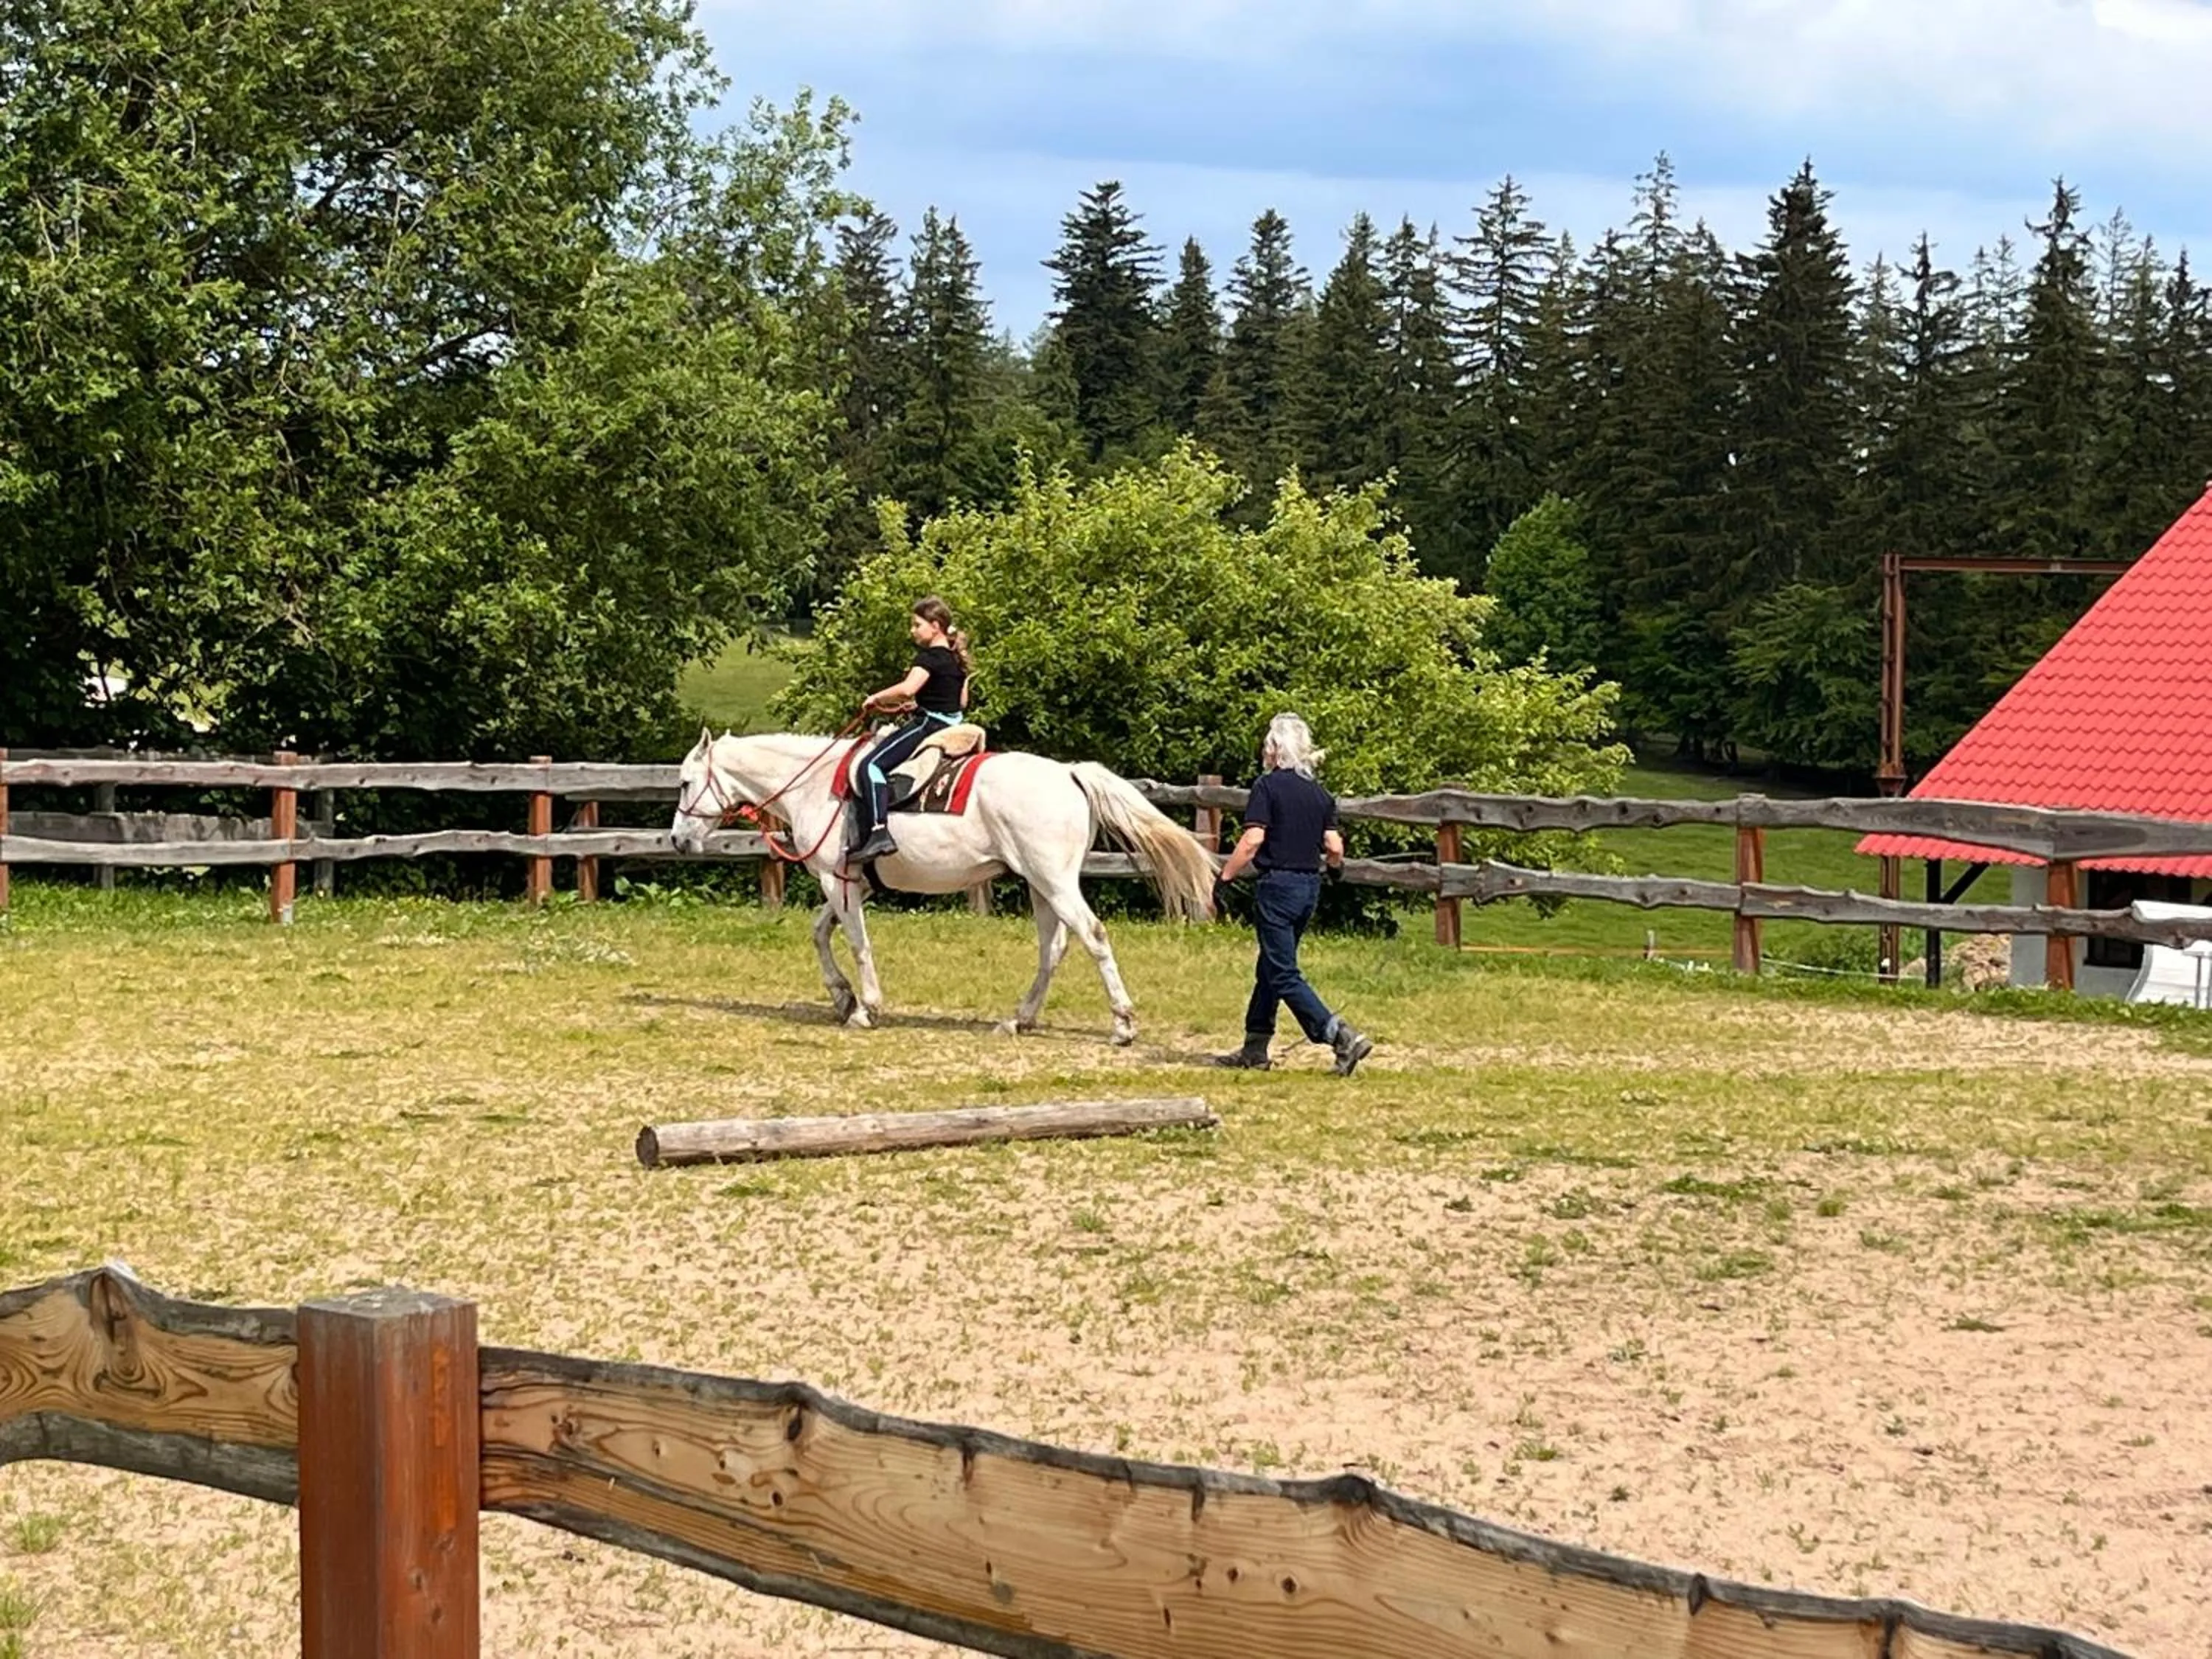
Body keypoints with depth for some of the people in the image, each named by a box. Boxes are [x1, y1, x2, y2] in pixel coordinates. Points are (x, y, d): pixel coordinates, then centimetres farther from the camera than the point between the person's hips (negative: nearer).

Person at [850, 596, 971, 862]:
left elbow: (907, 689, -29)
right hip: (952, 724, 10)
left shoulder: (929, 656, -14)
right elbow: (962, 701, 21)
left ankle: (879, 832, -35)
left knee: (873, 764, -19)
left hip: (928, 724, -10)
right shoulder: (957, 659, 14)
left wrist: (876, 698, -14)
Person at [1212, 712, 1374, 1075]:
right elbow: (1335, 848, 6)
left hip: (1278, 885, -8)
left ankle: (1343, 1037, -18)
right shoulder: (1320, 793, 8)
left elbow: (1252, 840, -18)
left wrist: (1224, 877, -10)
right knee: (1270, 968, 19)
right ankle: (1254, 1050, 24)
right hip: (1311, 886, 8)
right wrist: (1334, 865, 28)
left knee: (1284, 976, -5)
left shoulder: (1268, 786, -10)